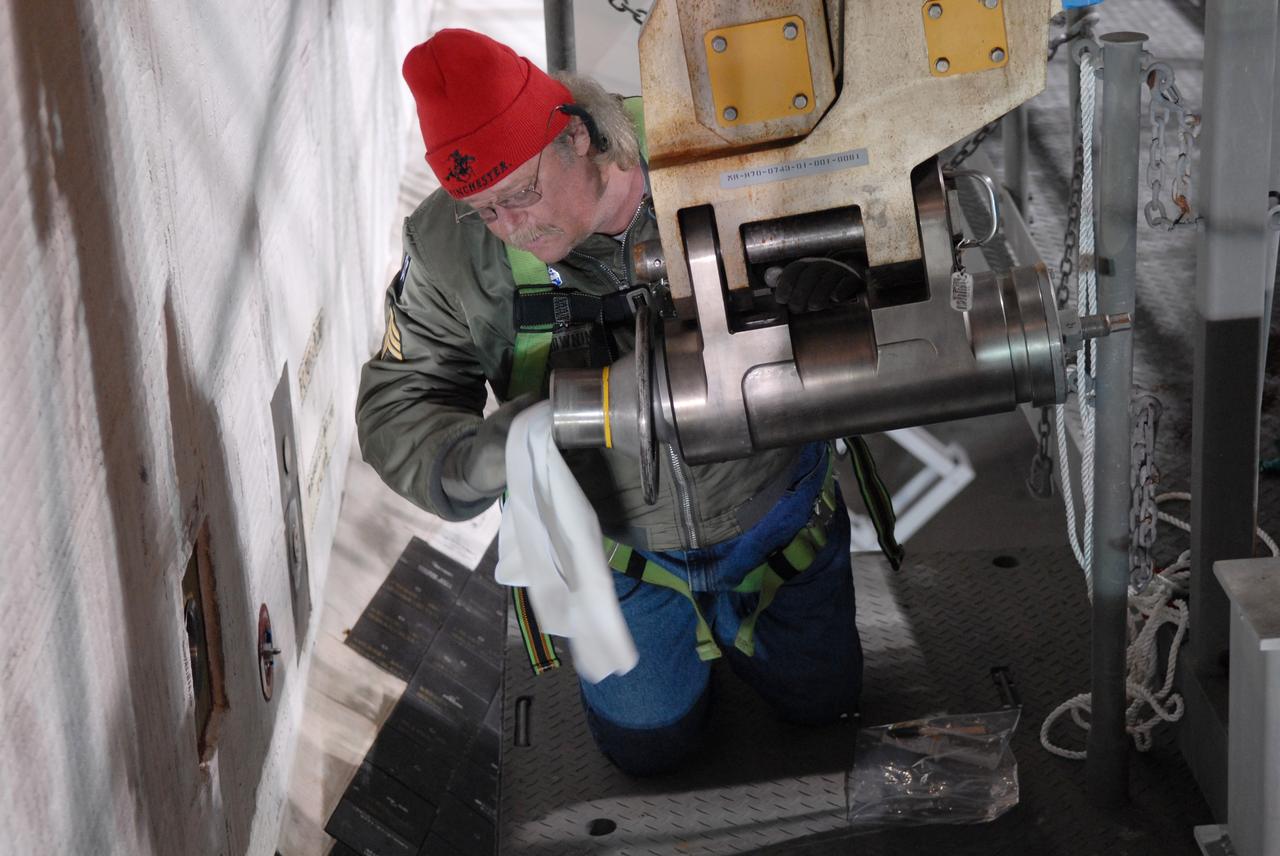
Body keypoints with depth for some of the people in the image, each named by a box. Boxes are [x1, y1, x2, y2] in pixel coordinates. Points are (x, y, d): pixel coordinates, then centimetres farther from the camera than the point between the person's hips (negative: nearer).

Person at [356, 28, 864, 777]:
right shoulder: (448, 251, -27)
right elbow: (399, 407, -19)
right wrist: (472, 458, -43)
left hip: (772, 511, 0)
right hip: (617, 543, 1)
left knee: (821, 700, 21)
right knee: (649, 745, 16)